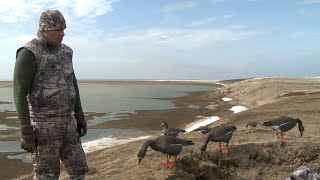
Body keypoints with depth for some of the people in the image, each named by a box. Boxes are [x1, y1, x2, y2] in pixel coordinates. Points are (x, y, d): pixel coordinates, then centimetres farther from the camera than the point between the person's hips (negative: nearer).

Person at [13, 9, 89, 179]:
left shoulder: (64, 52, 11)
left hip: (64, 122, 7)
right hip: (43, 124, -7)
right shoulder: (29, 53, -14)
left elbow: (72, 84, 16)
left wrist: (80, 116, 13)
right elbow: (20, 92, -17)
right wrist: (26, 131, -20)